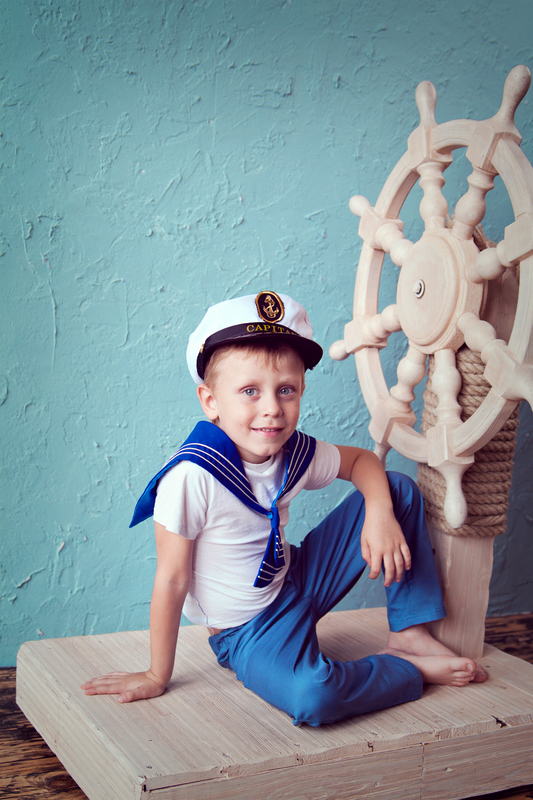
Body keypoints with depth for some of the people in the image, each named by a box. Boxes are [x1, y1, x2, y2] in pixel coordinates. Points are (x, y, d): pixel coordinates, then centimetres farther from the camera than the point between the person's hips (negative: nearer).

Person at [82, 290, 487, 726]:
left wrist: (380, 513, -13)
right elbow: (171, 582, -22)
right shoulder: (192, 477, -30)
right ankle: (411, 670, -6)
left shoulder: (295, 451, -11)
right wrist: (157, 677, -13)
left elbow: (363, 460, 8)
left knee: (399, 489, 1)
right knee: (311, 696, -38)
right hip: (248, 632, -6)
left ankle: (410, 634, 5)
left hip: (300, 582, 7)